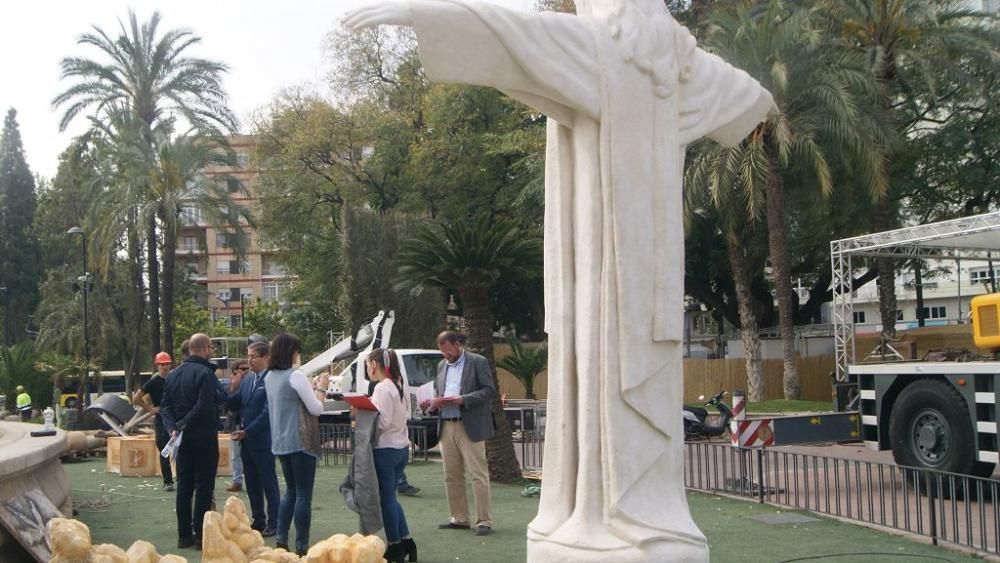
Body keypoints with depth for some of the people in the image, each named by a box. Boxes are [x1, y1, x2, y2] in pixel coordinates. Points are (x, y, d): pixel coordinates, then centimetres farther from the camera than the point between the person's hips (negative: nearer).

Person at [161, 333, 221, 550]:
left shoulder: (174, 374, 11)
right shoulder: (205, 373, -15)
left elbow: (165, 405, 8)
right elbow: (204, 407, -23)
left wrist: (172, 427, -3)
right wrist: (183, 425, -13)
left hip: (182, 438, 7)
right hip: (204, 437, -7)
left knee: (184, 485, 11)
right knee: (204, 486, -1)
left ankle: (184, 534, 15)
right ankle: (200, 534, 1)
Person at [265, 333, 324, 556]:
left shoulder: (270, 377, 9)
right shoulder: (296, 376, -15)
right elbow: (316, 409, -12)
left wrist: (312, 389, 19)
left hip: (280, 443, 8)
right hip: (300, 443, -8)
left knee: (291, 491, 19)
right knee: (303, 495, -1)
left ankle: (281, 540, 15)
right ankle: (301, 546, 1)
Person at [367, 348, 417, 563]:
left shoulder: (382, 388, -16)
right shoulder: (398, 386, 11)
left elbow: (383, 421, -21)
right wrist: (368, 411, 12)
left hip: (385, 450, -9)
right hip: (401, 447, 9)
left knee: (386, 499, 3)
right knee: (390, 497, 17)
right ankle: (406, 543, 18)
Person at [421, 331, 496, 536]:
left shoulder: (478, 362, -2)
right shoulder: (441, 366, 17)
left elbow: (490, 390, -8)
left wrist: (462, 400, -18)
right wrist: (432, 403, 1)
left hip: (470, 427, -6)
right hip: (446, 426, 6)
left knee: (478, 475, -6)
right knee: (452, 476, 8)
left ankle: (484, 521, -3)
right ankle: (459, 518, 16)